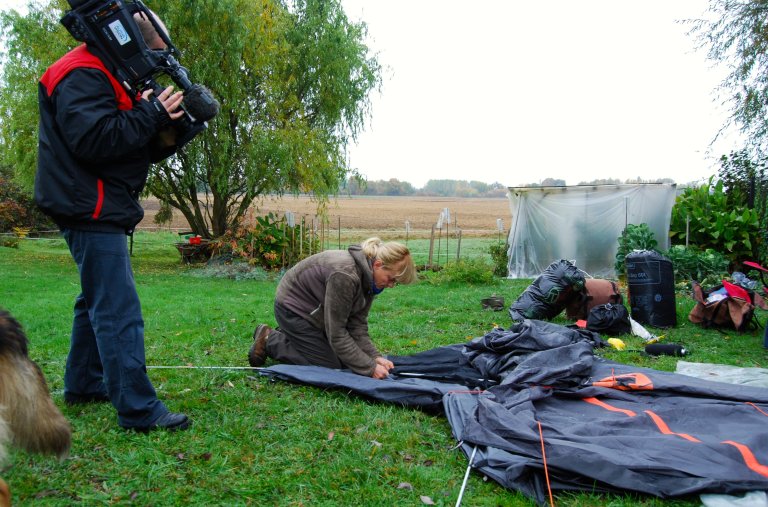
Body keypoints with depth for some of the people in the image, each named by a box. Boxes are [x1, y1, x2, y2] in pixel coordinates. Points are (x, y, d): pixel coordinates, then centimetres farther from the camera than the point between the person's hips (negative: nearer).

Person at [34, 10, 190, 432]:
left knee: (98, 299, 20)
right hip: (90, 210, -11)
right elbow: (93, 140, -27)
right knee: (120, 311, -12)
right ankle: (138, 410, -9)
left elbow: (140, 148, 15)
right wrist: (151, 115, -21)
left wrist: (165, 132, -4)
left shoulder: (103, 77, 18)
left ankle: (83, 384, 33)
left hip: (100, 210, 11)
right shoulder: (82, 76, -14)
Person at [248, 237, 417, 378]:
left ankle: (287, 336, 21)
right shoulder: (344, 274, -36)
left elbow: (357, 325, -8)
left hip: (317, 312, 9)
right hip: (293, 308, -9)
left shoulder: (368, 277, -8)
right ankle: (270, 340, 4)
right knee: (330, 365, -8)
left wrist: (375, 357, -21)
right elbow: (336, 333, -31)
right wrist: (370, 367, -30)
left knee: (344, 358, 8)